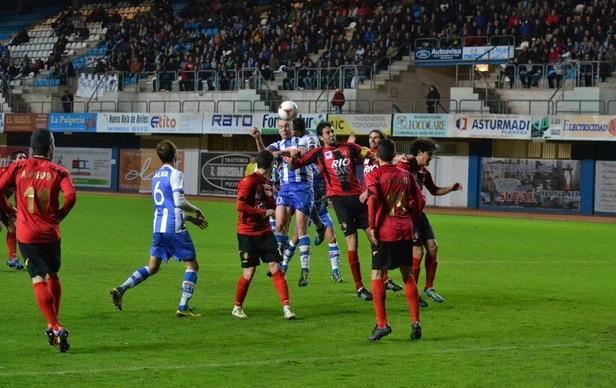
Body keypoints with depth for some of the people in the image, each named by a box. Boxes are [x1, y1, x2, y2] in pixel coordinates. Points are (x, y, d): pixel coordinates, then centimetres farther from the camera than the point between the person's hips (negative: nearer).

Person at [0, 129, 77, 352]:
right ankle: (53, 325, 21)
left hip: (26, 235, 0)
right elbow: (70, 196, -16)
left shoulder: (18, 168, 2)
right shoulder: (58, 171, -2)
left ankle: (56, 327, -14)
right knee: (53, 277, 19)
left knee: (39, 281, -3)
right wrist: (59, 215, 0)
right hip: (50, 234, 0)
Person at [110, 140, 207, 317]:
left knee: (152, 267, 13)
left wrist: (191, 218, 26)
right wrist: (196, 210, 4)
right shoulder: (175, 174, -7)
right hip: (174, 227, -7)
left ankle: (120, 289, -2)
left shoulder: (156, 176, 18)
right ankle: (183, 307, -5)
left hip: (158, 227, 7)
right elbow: (179, 202, -16)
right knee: (192, 265, 3)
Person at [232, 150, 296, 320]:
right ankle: (237, 307, 18)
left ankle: (286, 306, -6)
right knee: (249, 273, -2)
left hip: (265, 232, 6)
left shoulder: (267, 183, 12)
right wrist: (264, 213, -16)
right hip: (247, 234, -6)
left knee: (276, 268, -4)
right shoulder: (249, 181, -11)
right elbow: (240, 205, -19)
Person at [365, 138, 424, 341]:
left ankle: (382, 324, -4)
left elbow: (372, 198, -19)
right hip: (405, 230, 5)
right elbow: (419, 201, 9)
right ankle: (415, 322, 9)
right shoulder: (405, 175, 11)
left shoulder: (374, 175, -4)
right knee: (407, 275, 14)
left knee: (377, 275, 3)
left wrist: (371, 227, -15)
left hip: (384, 232, -5)